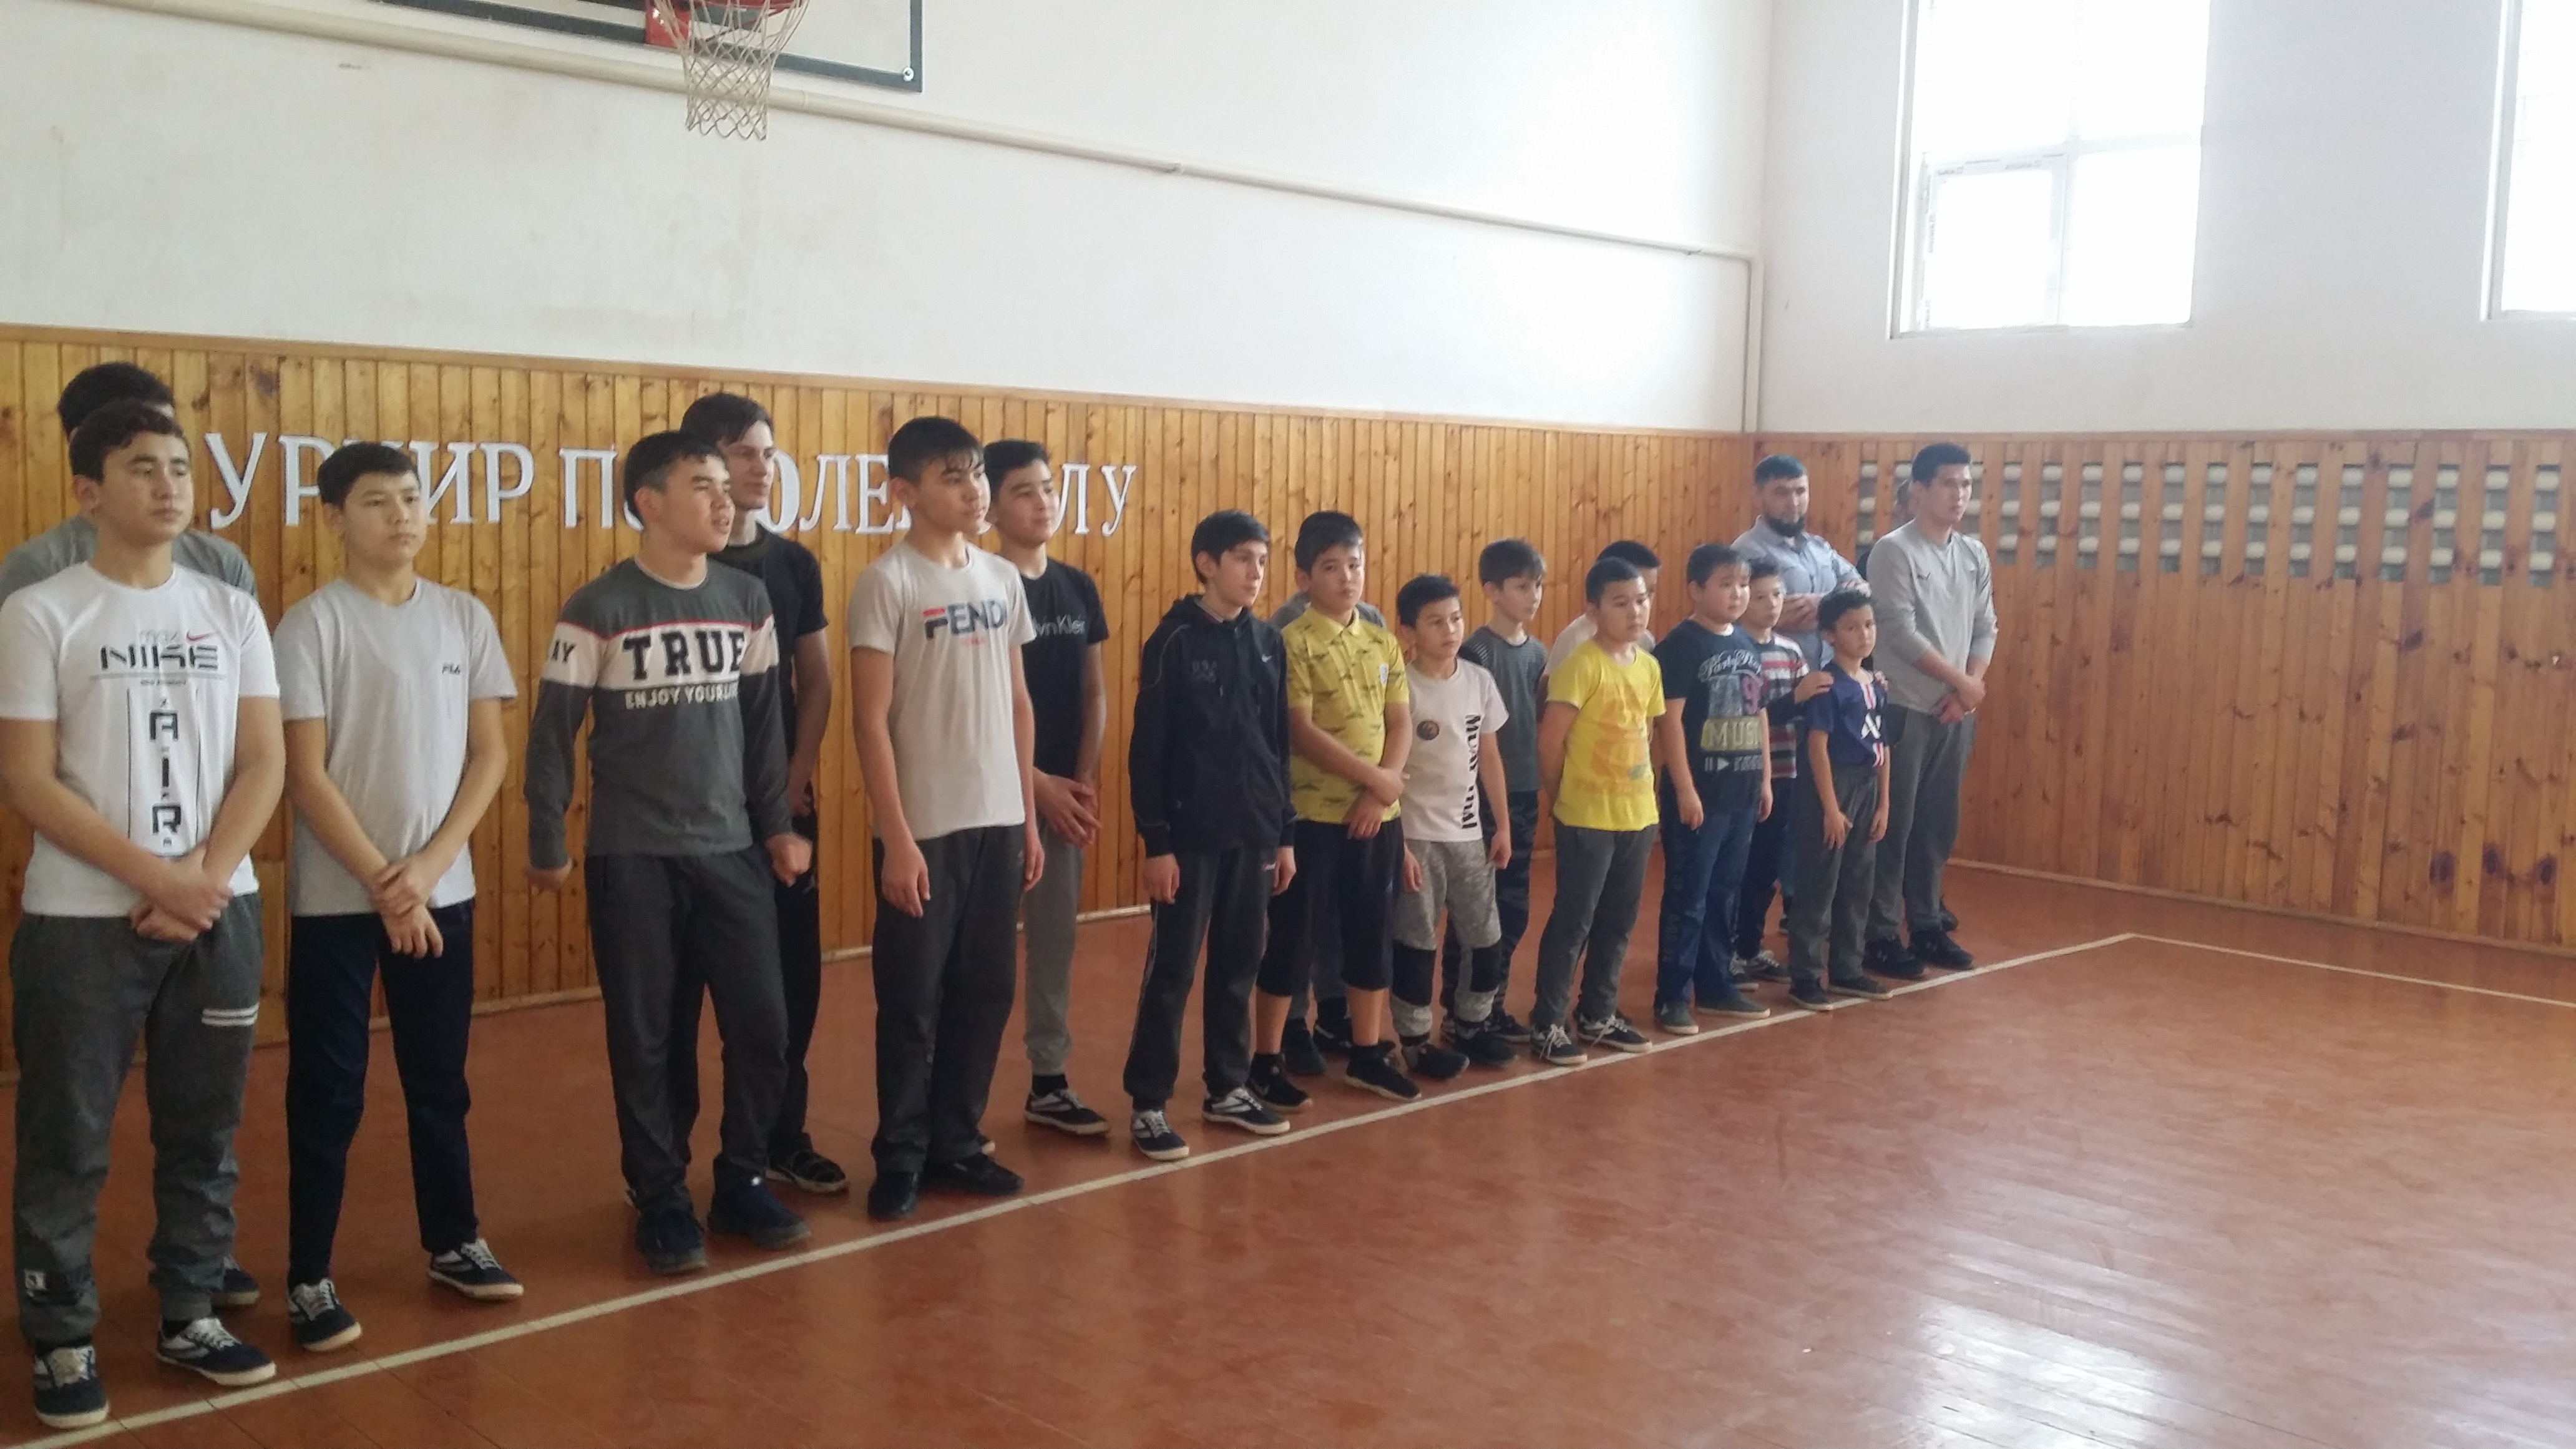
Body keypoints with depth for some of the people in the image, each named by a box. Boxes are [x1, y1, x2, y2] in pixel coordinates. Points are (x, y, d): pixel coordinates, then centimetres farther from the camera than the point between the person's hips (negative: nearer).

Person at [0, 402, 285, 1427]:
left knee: (203, 1130, 11)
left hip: (219, 911, 4)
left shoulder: (231, 611, 6)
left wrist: (204, 878, -10)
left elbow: (264, 764, 4)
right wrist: (155, 877, -15)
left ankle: (189, 1315, 25)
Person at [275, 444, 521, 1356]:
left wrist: (429, 866, -8)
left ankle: (453, 1241, 29)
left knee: (440, 1078, 15)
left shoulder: (465, 618, 4)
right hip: (336, 899, -3)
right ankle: (309, 1278, 14)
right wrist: (382, 882, -12)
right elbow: (305, 775, -10)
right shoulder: (313, 624, -8)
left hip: (442, 890, 4)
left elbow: (489, 753, 3)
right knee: (327, 1091, 3)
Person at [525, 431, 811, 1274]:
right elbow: (553, 730, -5)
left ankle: (742, 1184, 21)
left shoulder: (747, 600, 5)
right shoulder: (599, 609, -8)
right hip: (632, 858, -4)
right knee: (643, 1039, 5)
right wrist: (547, 845, -5)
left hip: (732, 851, 4)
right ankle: (661, 1201, 19)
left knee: (763, 1024, 3)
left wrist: (778, 824, 9)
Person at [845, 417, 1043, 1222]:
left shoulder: (1003, 579, 9)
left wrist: (1029, 816, 11)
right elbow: (870, 718, -12)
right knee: (913, 1002, 4)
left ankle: (957, 1144, 25)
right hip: (926, 829, -6)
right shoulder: (887, 584, -9)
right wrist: (897, 838, -15)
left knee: (986, 991, 11)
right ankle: (901, 1158, 17)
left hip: (998, 822, 6)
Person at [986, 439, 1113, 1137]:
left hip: (1066, 792, 6)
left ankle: (1049, 1083, 22)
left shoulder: (1079, 588, 8)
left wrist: (1086, 782, 0)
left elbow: (1095, 693, 11)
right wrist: (1040, 785, -14)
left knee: (1056, 939, 12)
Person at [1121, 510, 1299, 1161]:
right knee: (1172, 970, 0)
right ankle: (1148, 1104, 8)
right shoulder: (1174, 642, -9)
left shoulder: (1269, 643, 8)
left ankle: (1228, 1088, 25)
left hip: (1254, 836, 5)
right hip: (1192, 836, -5)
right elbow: (1148, 750, -10)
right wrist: (1156, 842, -13)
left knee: (1239, 967, 12)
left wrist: (1286, 833, 10)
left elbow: (1279, 744, 12)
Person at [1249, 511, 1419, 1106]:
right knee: (1292, 937, 1)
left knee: (1372, 933, 12)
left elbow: (1401, 722, 7)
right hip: (1312, 814, -6)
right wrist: (1375, 777, -14)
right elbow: (1301, 731, -16)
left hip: (1377, 814, 6)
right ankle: (1266, 1062, 11)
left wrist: (1380, 793, -8)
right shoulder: (1293, 643, -9)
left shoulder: (1383, 643, 9)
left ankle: (1367, 1054, 26)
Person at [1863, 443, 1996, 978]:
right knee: (1894, 825, -2)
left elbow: (1985, 628, 11)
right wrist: (1962, 681, -14)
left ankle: (1927, 925, 23)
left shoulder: (1974, 554, 10)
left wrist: (1970, 687, -6)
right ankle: (1881, 935, 5)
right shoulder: (1894, 552, -10)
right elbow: (1900, 633, -16)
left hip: (1957, 711, 6)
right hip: (1904, 709, -6)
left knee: (1939, 824, 12)